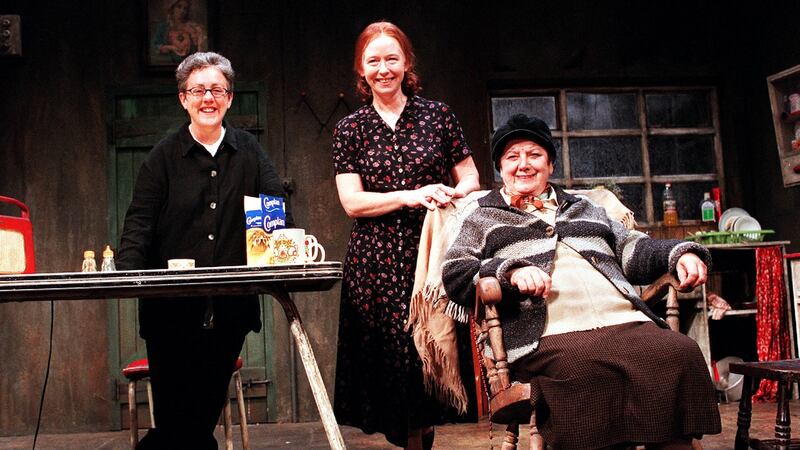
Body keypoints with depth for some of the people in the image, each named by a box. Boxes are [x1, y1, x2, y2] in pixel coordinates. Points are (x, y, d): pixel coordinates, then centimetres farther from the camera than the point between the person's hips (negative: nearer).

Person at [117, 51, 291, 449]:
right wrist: (125, 274, -22)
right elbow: (139, 223, -5)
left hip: (230, 308, 2)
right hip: (171, 309, -2)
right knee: (175, 413, 0)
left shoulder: (248, 152, 8)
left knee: (207, 411, 10)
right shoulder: (164, 157, 3)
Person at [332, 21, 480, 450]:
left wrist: (453, 194, -13)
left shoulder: (437, 115, 8)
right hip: (375, 262, 0)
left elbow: (471, 178, 11)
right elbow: (351, 201, 0)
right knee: (389, 354, -1)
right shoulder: (350, 128, 8)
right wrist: (411, 195, -14)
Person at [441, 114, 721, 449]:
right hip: (551, 336, -4)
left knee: (682, 354, -28)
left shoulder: (585, 209, 36)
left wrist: (678, 254, 7)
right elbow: (454, 273, 9)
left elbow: (631, 248, 28)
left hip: (627, 322, 4)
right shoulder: (483, 219, 24)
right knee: (586, 369, -38)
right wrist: (511, 271, -9)